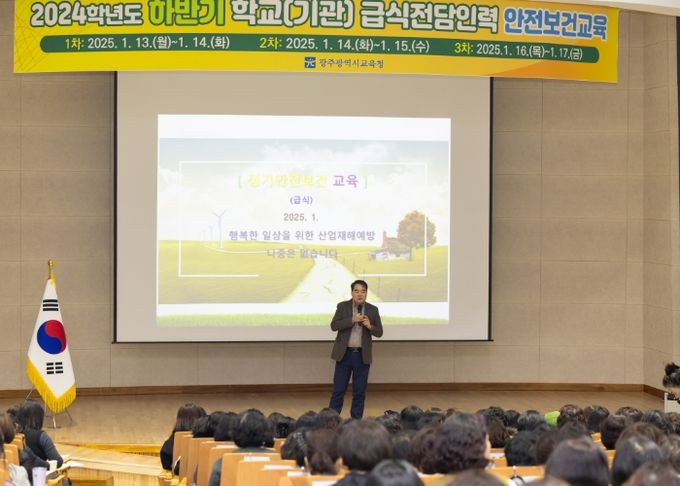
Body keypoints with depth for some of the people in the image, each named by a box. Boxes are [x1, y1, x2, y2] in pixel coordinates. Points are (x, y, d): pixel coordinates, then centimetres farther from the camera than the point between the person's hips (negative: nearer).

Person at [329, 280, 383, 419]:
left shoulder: (373, 310, 3)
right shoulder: (343, 306, 0)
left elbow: (379, 332, 2)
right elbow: (334, 326, -10)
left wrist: (370, 326, -18)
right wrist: (352, 320, -21)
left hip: (362, 355, 1)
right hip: (344, 354, -1)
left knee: (359, 392, 4)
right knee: (338, 390, 1)